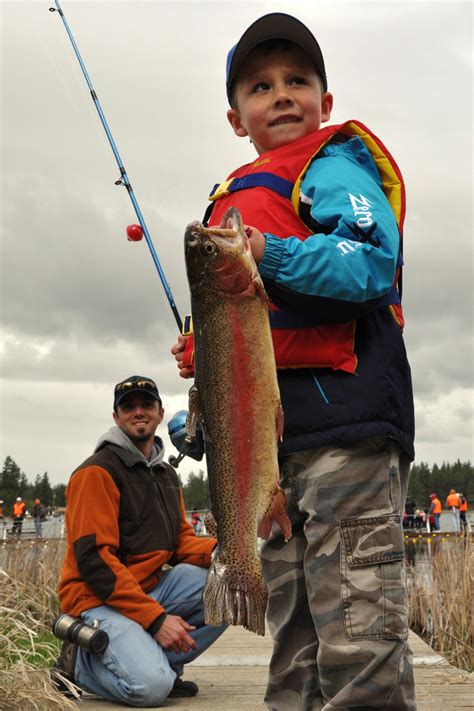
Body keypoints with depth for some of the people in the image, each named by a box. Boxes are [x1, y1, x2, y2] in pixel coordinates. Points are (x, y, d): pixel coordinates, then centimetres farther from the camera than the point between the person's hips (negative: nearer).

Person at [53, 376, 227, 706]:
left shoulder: (167, 474, 16)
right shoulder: (98, 471, -11)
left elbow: (181, 542, 10)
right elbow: (94, 558, -19)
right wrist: (155, 618, -23)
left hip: (152, 588, 8)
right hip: (100, 600, -8)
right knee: (150, 686, -29)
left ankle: (158, 661, -6)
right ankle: (80, 661, 0)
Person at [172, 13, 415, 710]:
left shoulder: (334, 165, 1)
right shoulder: (238, 198, 26)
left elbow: (372, 263, -17)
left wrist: (272, 254, -26)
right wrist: (204, 357, 16)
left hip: (343, 421, -9)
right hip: (271, 435, 9)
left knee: (358, 629, -10)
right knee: (292, 626, 15)